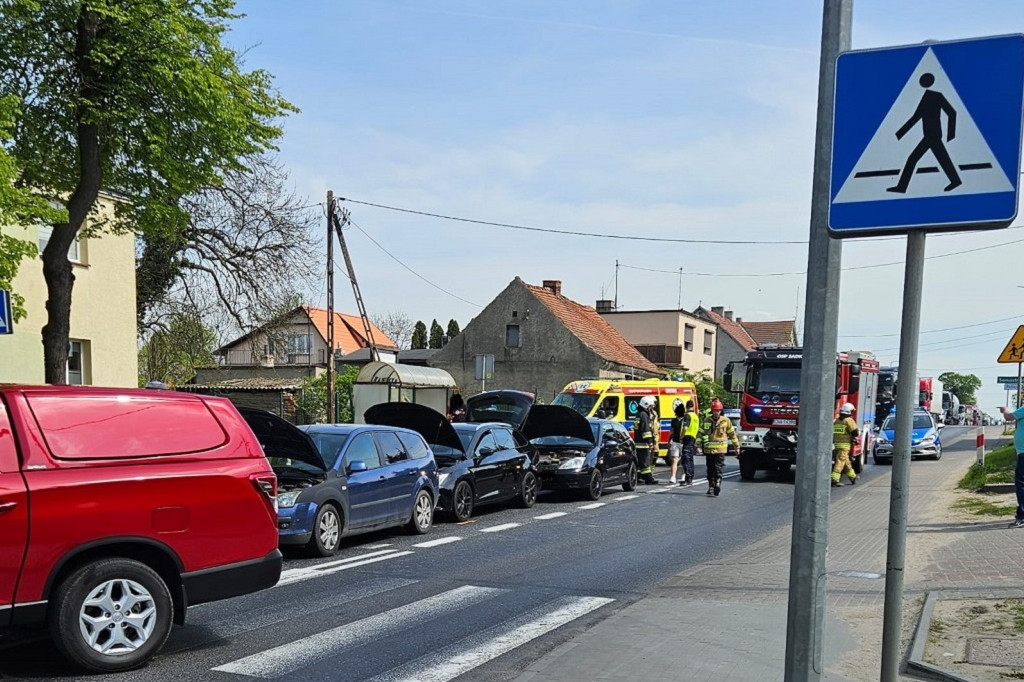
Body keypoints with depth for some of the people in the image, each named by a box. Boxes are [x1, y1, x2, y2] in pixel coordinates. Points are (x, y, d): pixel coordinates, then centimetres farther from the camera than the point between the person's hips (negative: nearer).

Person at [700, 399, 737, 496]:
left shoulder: (726, 421, 2)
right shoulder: (707, 421, 8)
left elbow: (732, 434, 10)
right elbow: (702, 433, 15)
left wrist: (736, 446, 13)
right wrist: (699, 445, 10)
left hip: (720, 450, -3)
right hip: (709, 450, 3)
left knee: (718, 468, -11)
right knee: (710, 470, 7)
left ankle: (717, 485, -12)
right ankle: (711, 487, 15)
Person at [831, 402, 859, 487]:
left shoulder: (836, 420, 14)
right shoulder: (849, 420, -7)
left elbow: (831, 432, 15)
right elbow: (855, 432, -11)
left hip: (836, 444, 7)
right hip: (845, 445, -7)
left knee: (846, 461, 19)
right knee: (840, 462, -10)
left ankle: (853, 477, 33)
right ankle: (834, 480, -18)